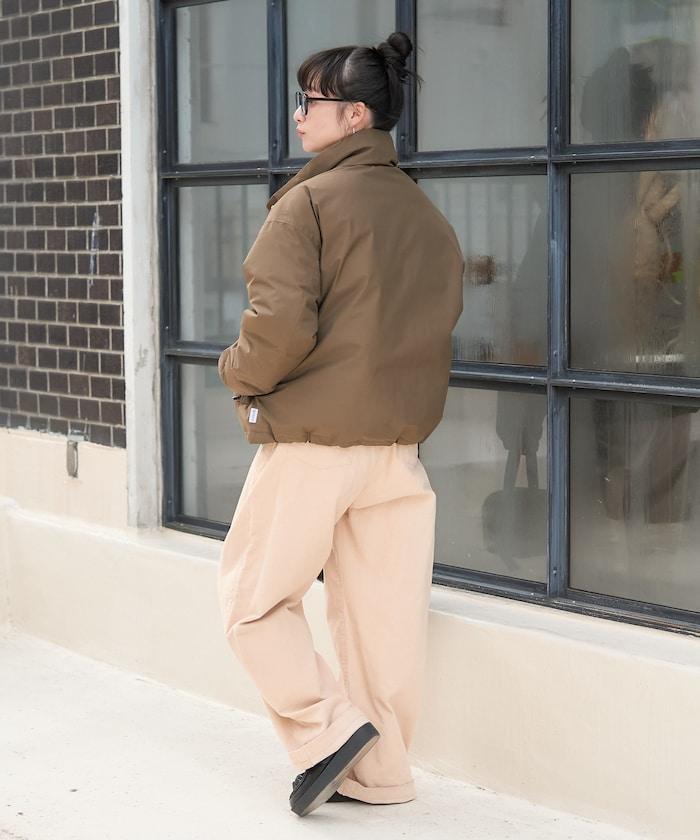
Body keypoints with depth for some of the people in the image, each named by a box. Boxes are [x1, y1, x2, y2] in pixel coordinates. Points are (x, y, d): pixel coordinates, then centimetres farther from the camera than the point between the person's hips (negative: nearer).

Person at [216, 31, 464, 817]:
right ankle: (379, 773, 17)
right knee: (382, 614, 10)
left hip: (310, 441, -6)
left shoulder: (309, 200, -11)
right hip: (399, 446, 7)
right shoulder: (429, 216, 10)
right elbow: (438, 332, 12)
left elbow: (280, 323, -19)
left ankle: (328, 731, -1)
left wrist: (240, 374, -1)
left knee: (254, 597, 9)